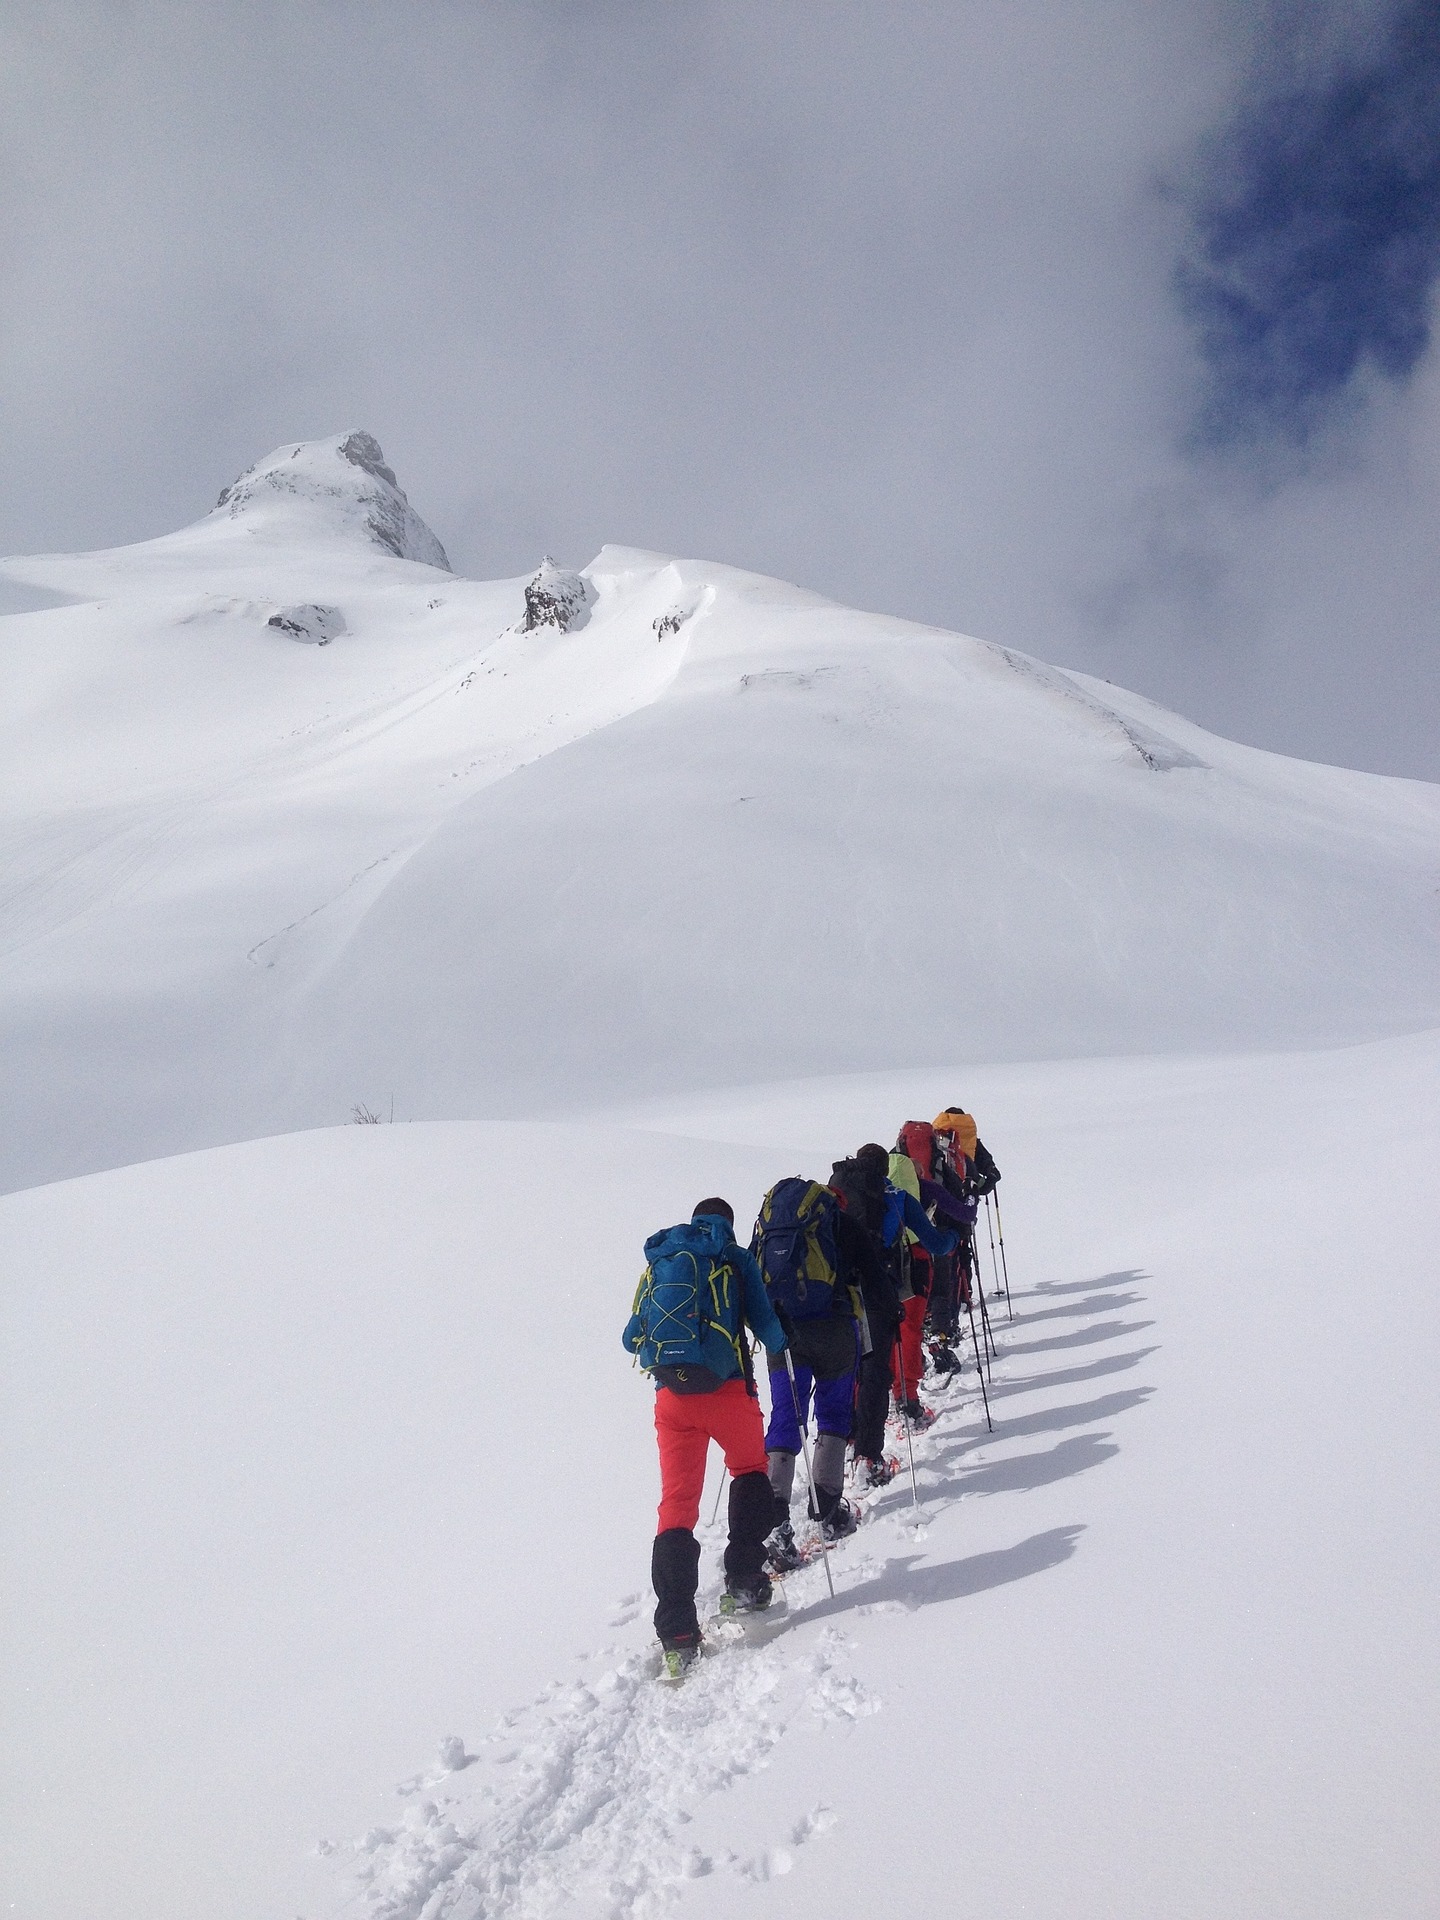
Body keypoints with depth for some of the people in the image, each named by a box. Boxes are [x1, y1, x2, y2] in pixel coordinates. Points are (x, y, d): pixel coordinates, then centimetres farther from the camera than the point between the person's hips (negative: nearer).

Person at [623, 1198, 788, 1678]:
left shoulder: (658, 1263, 18)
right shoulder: (734, 1258, 8)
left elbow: (632, 1338, 19)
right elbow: (765, 1323, 2)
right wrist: (779, 1347, 25)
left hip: (671, 1396, 2)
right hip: (726, 1388, -2)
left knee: (677, 1503, 5)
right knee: (750, 1470, 25)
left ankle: (677, 1634, -3)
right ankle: (744, 1582, 18)